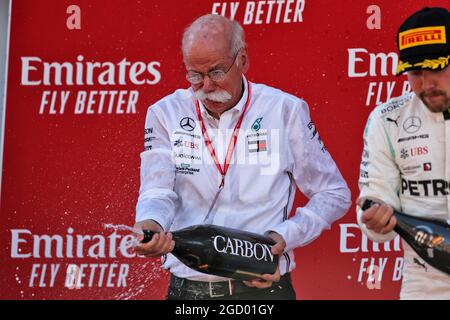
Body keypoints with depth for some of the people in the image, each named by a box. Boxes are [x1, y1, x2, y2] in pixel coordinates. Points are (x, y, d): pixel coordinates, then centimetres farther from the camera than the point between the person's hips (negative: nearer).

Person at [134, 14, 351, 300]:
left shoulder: (286, 111, -2)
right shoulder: (165, 114, 2)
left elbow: (335, 195, 4)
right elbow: (158, 193, -7)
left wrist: (284, 237, -11)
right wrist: (150, 225, -31)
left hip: (262, 285, -1)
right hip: (187, 287, 1)